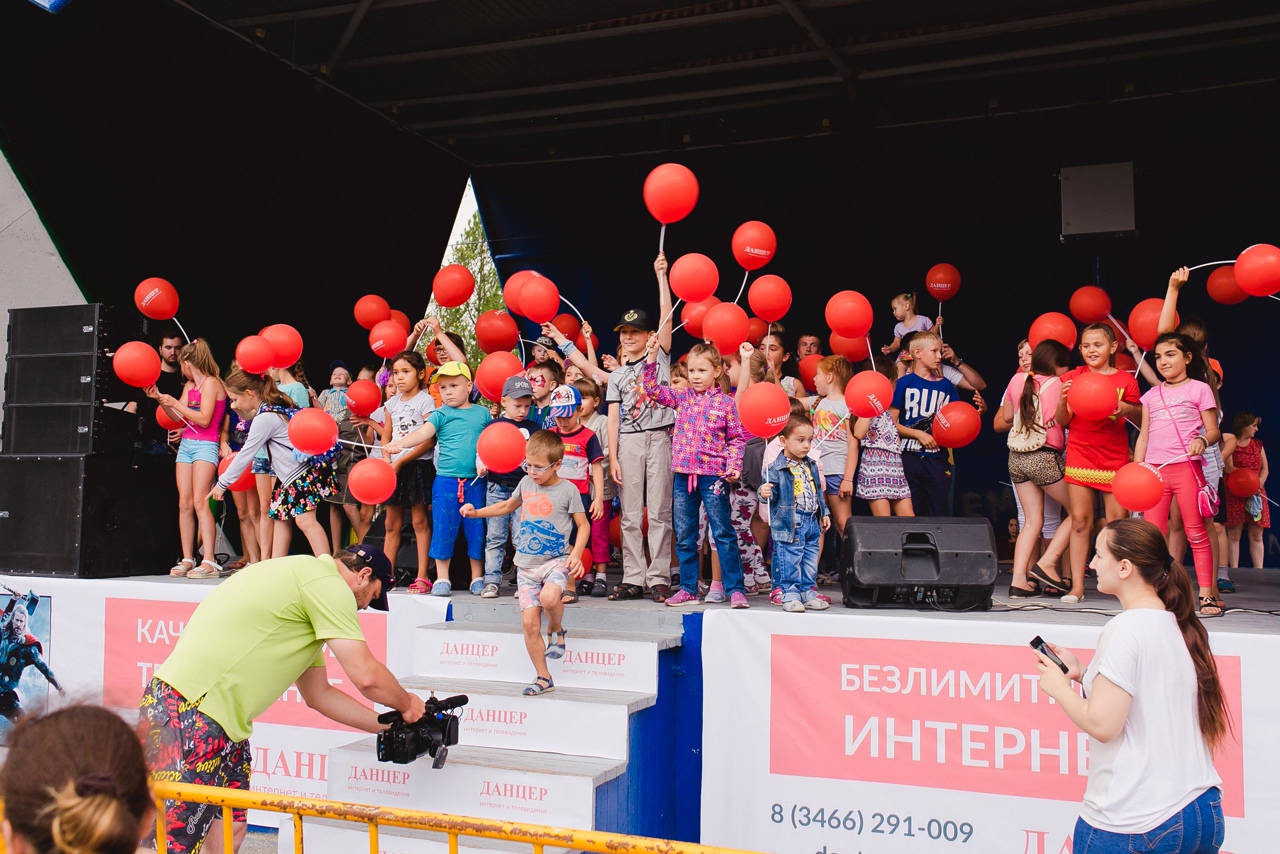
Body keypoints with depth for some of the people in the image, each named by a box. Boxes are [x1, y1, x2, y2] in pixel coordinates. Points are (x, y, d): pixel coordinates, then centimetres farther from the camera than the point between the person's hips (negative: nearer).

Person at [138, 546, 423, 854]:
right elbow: (366, 675, -13)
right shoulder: (329, 583, -8)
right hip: (189, 715, -10)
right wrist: (407, 705, 7)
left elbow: (319, 695, 26)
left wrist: (388, 725, 28)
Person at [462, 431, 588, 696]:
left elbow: (583, 525, -3)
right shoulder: (526, 483, 7)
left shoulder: (568, 490, -8)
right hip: (526, 565, 5)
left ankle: (557, 629, 1)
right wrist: (477, 512, 19)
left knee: (548, 597, -34)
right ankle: (543, 678, 13)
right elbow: (509, 505, 27)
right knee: (529, 622, -1)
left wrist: (576, 554, -17)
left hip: (557, 560, -4)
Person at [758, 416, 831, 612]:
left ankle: (808, 593, 25)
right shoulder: (776, 469, -12)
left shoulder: (811, 466, 11)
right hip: (789, 525, -7)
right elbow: (772, 494, -14)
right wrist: (765, 493, -36)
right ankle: (790, 595, 7)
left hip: (812, 523, 7)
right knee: (790, 563, -3)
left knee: (810, 562, 13)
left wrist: (824, 513, 19)